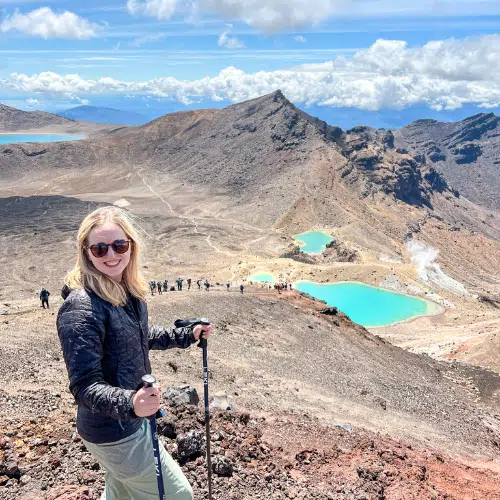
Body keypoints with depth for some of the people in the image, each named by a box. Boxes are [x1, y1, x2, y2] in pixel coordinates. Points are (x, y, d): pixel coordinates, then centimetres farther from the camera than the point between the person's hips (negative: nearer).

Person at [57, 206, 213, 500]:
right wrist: (129, 403, -45)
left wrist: (188, 335, 13)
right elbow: (85, 386, -28)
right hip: (114, 433, -8)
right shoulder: (81, 308, -28)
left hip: (132, 418, 8)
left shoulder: (130, 291, -3)